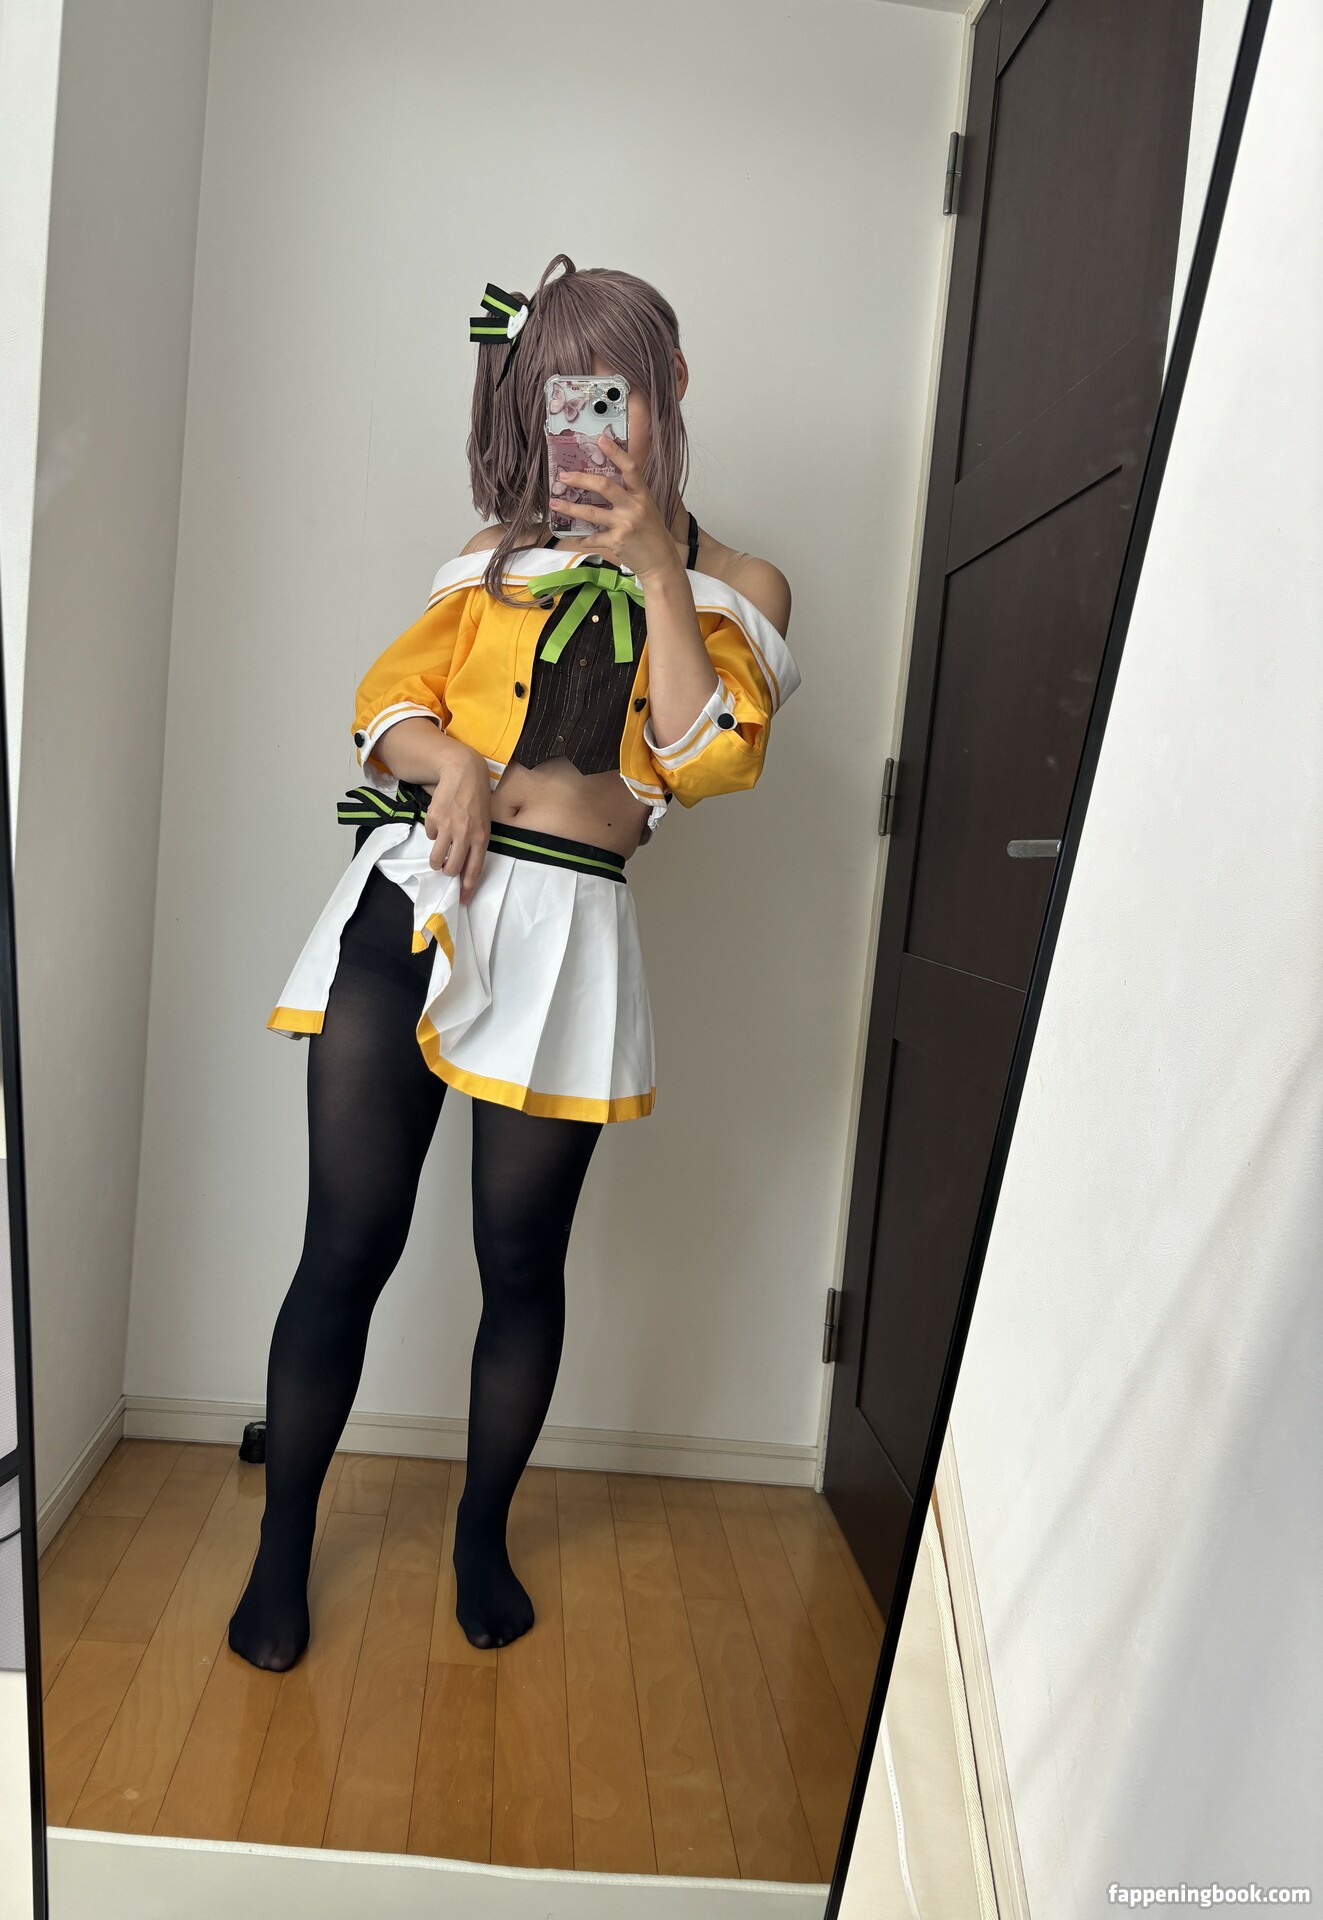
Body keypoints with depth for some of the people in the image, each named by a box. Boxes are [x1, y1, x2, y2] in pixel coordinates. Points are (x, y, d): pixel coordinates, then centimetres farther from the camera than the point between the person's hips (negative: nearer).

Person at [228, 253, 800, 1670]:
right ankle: (283, 1544, 24)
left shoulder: (736, 585, 13)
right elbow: (386, 696, 14)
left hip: (563, 931, -1)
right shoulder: (504, 558, 19)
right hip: (408, 898, 2)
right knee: (347, 1244, 3)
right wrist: (446, 756, -8)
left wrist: (655, 566, -4)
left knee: (522, 1262, 7)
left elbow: (710, 760, -3)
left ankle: (482, 1536, 32)